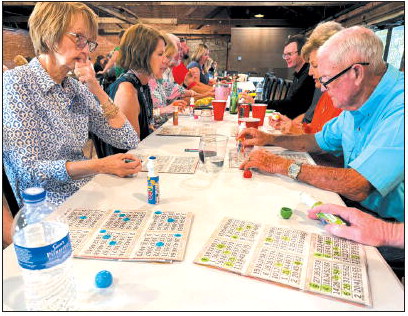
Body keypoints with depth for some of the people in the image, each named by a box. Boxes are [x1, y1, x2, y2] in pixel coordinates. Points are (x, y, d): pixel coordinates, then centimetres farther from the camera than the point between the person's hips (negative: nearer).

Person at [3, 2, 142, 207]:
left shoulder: (76, 88, 8)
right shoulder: (16, 83, -9)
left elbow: (129, 141, 3)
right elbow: (30, 170, -16)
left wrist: (95, 88, -4)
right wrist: (100, 165, -28)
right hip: (51, 206, -6)